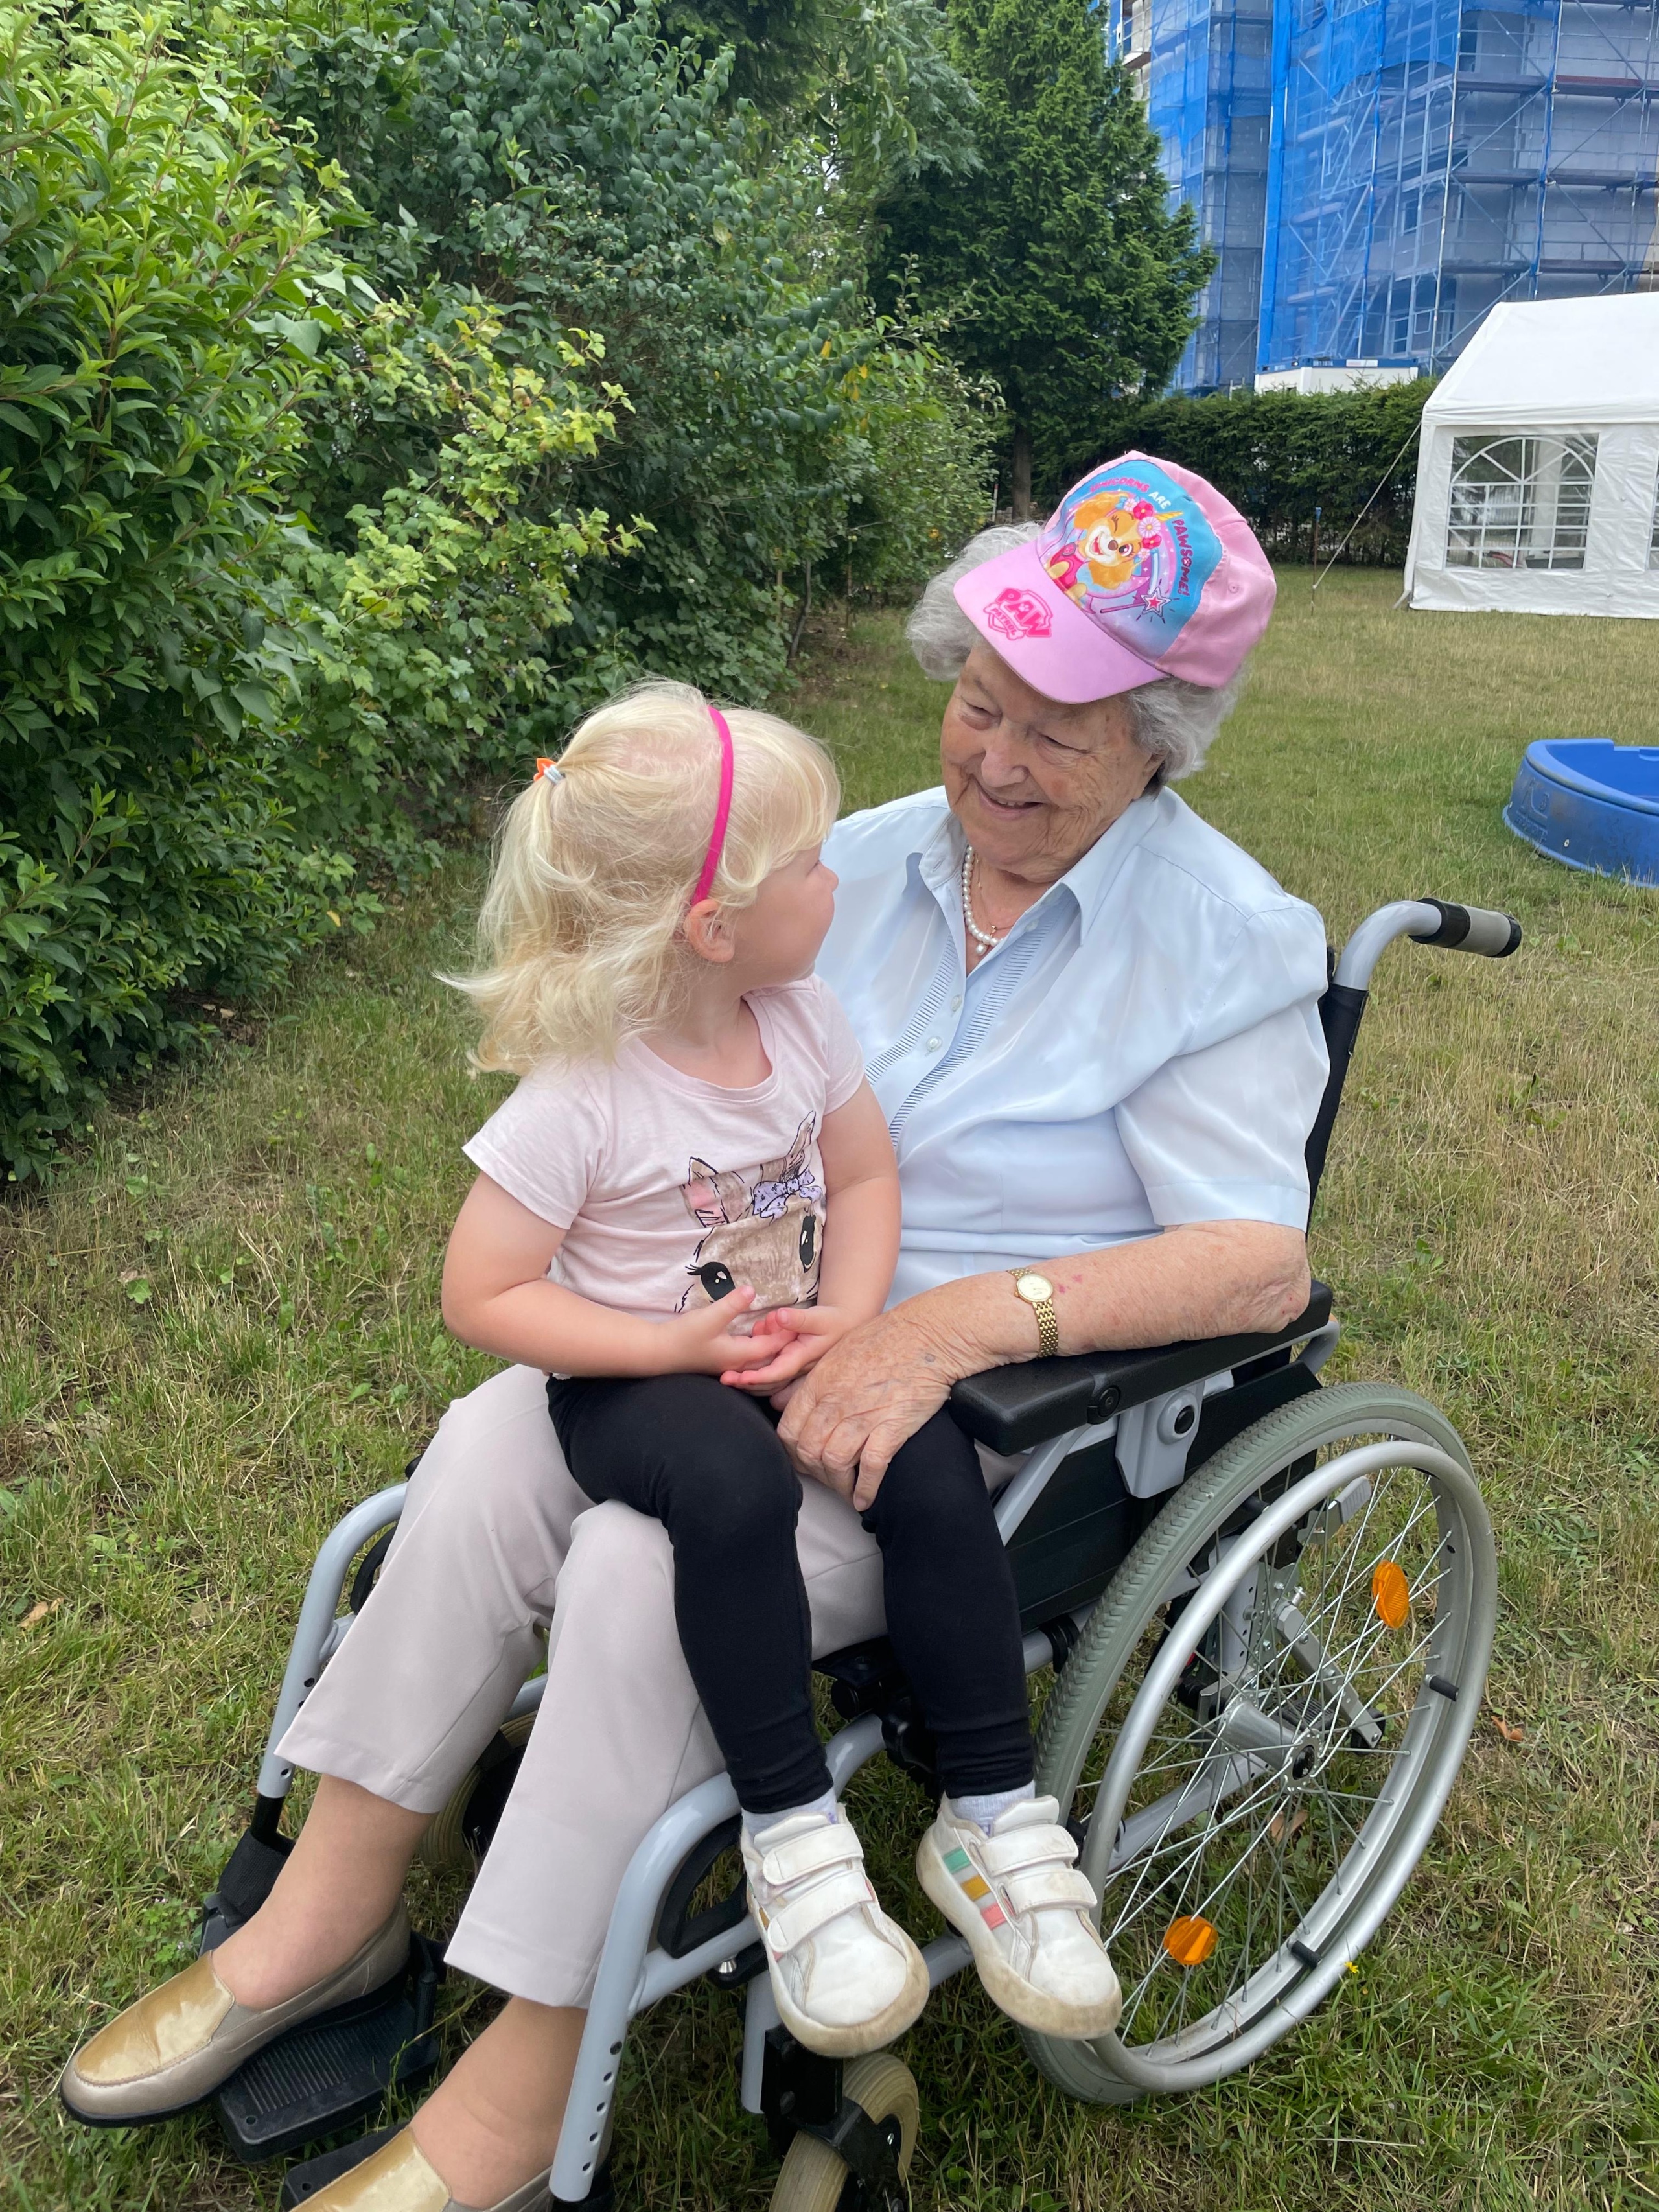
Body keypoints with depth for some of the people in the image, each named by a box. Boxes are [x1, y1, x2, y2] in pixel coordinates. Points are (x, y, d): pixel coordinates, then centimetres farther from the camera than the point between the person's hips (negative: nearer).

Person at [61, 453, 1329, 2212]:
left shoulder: (1226, 941, -10)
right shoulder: (863, 860, 6)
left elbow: (1261, 1266, -18)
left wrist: (960, 1317, -29)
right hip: (777, 1329, 6)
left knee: (646, 1566, -26)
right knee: (496, 1444, -18)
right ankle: (324, 1916, -1)